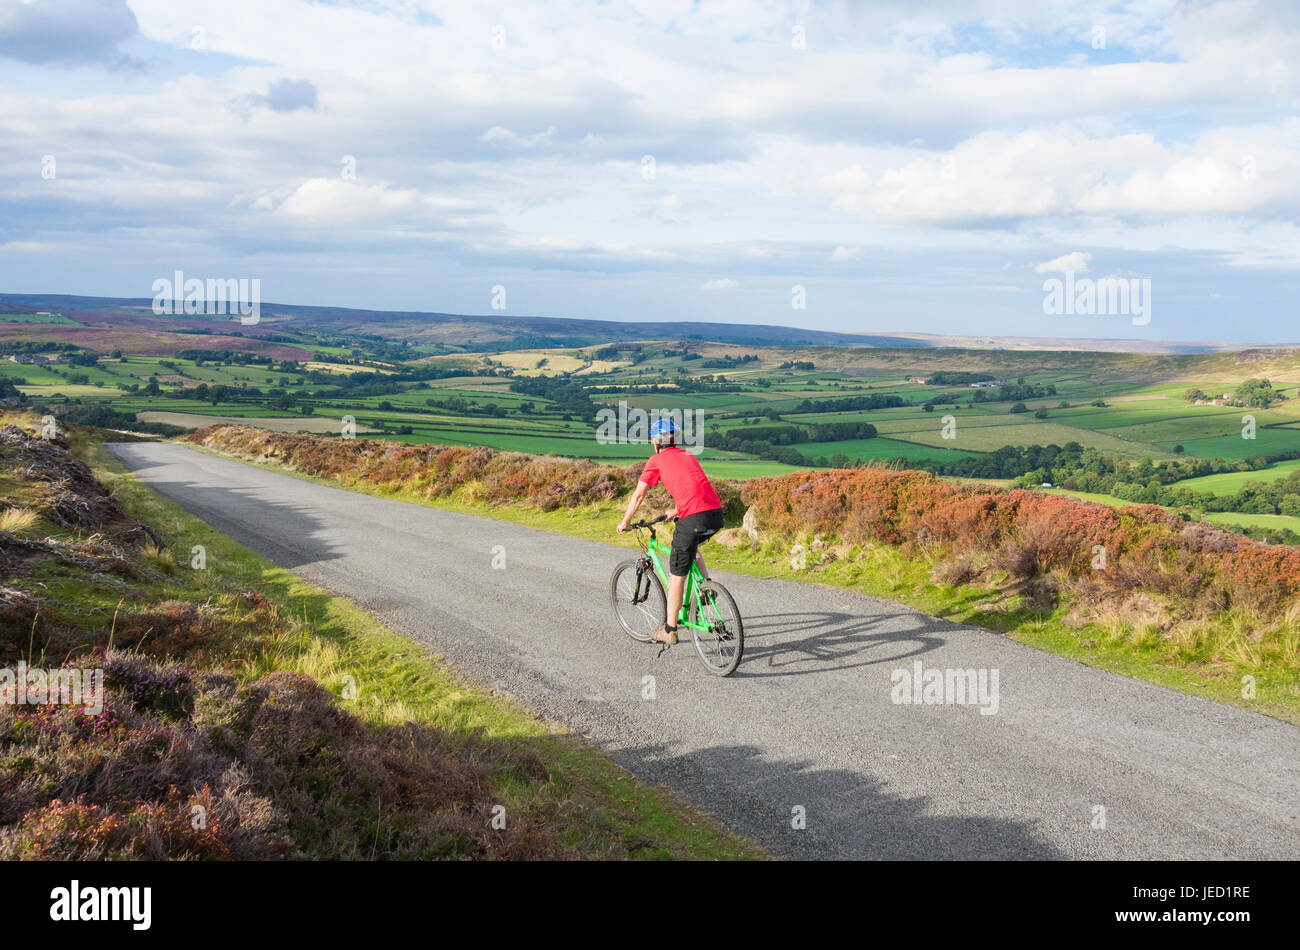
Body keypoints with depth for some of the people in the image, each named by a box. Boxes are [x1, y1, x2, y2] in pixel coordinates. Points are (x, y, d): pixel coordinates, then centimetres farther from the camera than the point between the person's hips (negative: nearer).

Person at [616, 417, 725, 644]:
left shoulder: (657, 460, 9)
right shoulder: (688, 455, 26)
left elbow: (638, 495, 12)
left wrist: (625, 523, 25)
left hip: (693, 518, -6)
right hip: (716, 515, 6)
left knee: (677, 576, 7)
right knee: (691, 543, 38)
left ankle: (669, 630, 13)